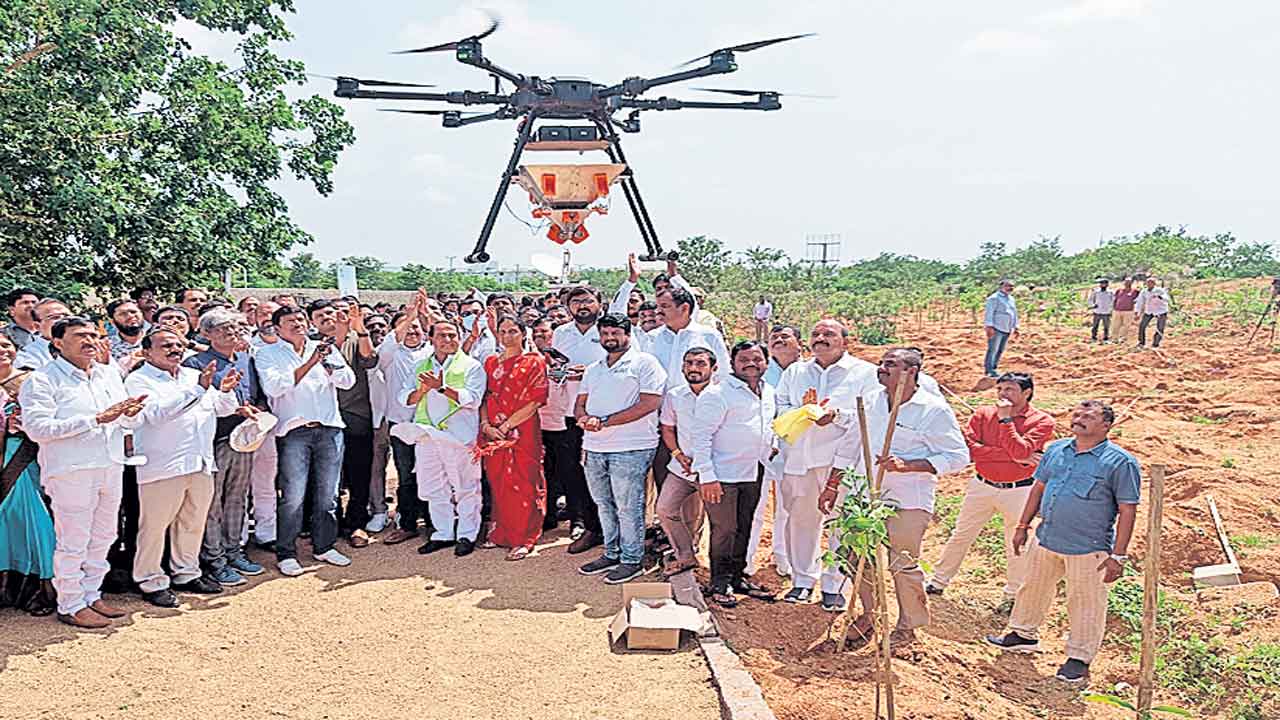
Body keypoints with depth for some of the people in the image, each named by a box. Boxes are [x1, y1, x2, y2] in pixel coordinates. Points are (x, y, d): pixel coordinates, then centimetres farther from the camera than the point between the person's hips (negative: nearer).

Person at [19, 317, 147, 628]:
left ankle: (91, 596, 28)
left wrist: (129, 414, -6)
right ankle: (70, 605, 13)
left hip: (111, 468, 7)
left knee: (102, 537, 15)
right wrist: (95, 419, -23)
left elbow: (124, 422, 20)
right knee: (73, 542, 0)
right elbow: (37, 428, -19)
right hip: (70, 471, -7)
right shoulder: (42, 380, -8)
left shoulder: (109, 374, 13)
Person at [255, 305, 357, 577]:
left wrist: (326, 364, -11)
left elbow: (348, 381, 6)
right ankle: (286, 553, 7)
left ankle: (324, 546, 23)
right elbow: (273, 387, -12)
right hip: (294, 431, -3)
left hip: (330, 429, 4)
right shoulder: (267, 354, 5)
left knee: (327, 493, 9)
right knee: (292, 496, -5)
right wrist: (309, 364, -15)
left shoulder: (326, 349, 14)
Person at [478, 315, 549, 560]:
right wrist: (486, 425, -6)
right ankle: (501, 533, 23)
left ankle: (522, 539, 5)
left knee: (523, 483, -3)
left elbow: (535, 401, -9)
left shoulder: (533, 362, -2)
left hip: (523, 432, -5)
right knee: (497, 482, 9)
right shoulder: (491, 362, 14)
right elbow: (484, 397, 12)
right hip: (493, 433, 5)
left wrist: (507, 425, -13)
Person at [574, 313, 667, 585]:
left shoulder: (644, 363, -3)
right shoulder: (593, 370, 20)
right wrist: (584, 417, -8)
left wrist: (604, 422, -16)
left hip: (630, 449, -7)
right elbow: (579, 404, 19)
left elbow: (649, 404, -14)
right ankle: (611, 554, 26)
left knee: (628, 507, -1)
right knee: (604, 505, 14)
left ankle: (631, 559, 10)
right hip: (594, 448, 7)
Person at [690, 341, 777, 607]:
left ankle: (738, 577, 28)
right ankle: (720, 584, 12)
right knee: (724, 529, -2)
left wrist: (772, 445, 11)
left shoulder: (769, 392, 11)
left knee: (744, 528, 15)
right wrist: (707, 477, -20)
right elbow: (701, 437, -16)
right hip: (723, 475, -7)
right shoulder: (717, 394, -14)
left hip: (754, 474, 7)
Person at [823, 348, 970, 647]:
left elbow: (958, 456, -11)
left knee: (903, 566, 1)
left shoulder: (934, 409, -11)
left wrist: (907, 465, -20)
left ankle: (908, 627, 23)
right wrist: (832, 485, 16)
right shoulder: (870, 401, 7)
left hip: (907, 502, -5)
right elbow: (849, 445, 16)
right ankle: (870, 614, 34)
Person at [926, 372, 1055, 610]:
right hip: (982, 486, 2)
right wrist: (1013, 456, -20)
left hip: (1018, 491, -2)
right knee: (961, 535, 12)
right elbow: (969, 449, -16)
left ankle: (1013, 596, 30)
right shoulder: (983, 414, -2)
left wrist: (1005, 419, -19)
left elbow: (1020, 452, -23)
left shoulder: (1041, 421, -9)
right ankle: (938, 582, 26)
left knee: (1017, 545, 10)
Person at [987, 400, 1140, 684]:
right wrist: (1023, 526, 16)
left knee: (1085, 603, 5)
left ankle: (1080, 658, 21)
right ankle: (1024, 635, 39)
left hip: (1088, 549, -6)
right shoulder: (1056, 450, 7)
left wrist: (1118, 556, -13)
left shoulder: (1120, 462, -10)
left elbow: (1127, 511, -10)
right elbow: (1039, 488, 17)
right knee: (1034, 588, 20)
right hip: (1046, 541, 6)